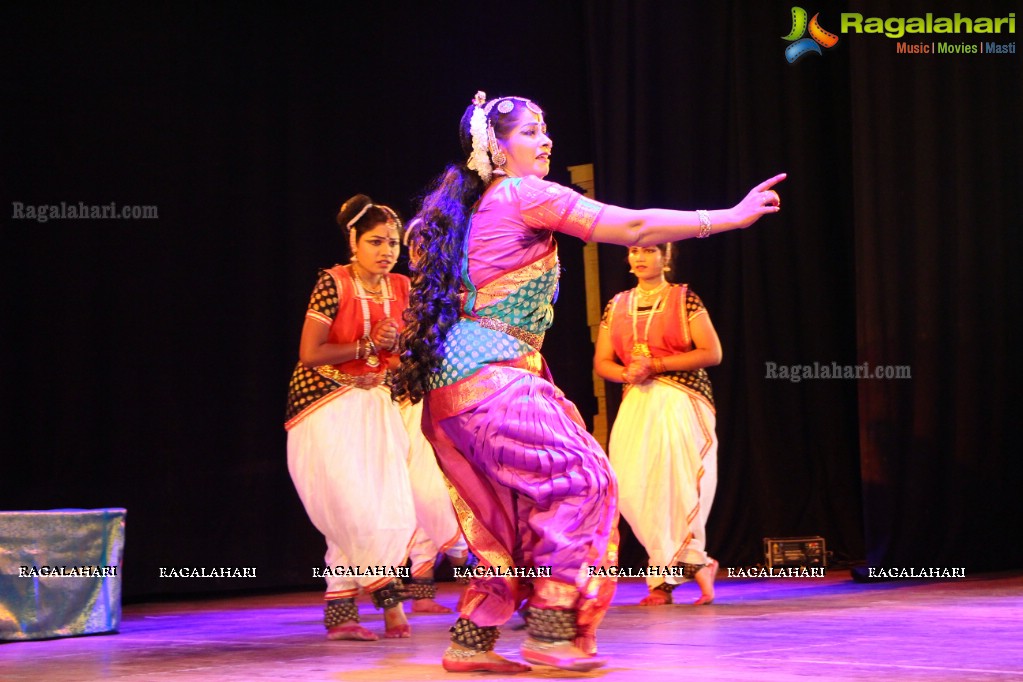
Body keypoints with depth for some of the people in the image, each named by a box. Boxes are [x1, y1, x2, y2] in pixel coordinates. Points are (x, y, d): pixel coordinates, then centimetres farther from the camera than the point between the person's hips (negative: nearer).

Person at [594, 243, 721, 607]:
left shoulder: (685, 299, 1)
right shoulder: (617, 306, 14)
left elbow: (712, 353, -7)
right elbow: (601, 362, 14)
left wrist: (655, 365, -12)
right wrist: (627, 373, -10)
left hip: (680, 402, -5)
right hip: (636, 402, 5)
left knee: (675, 484, -12)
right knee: (632, 487, -6)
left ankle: (664, 579, -1)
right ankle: (696, 563, 5)